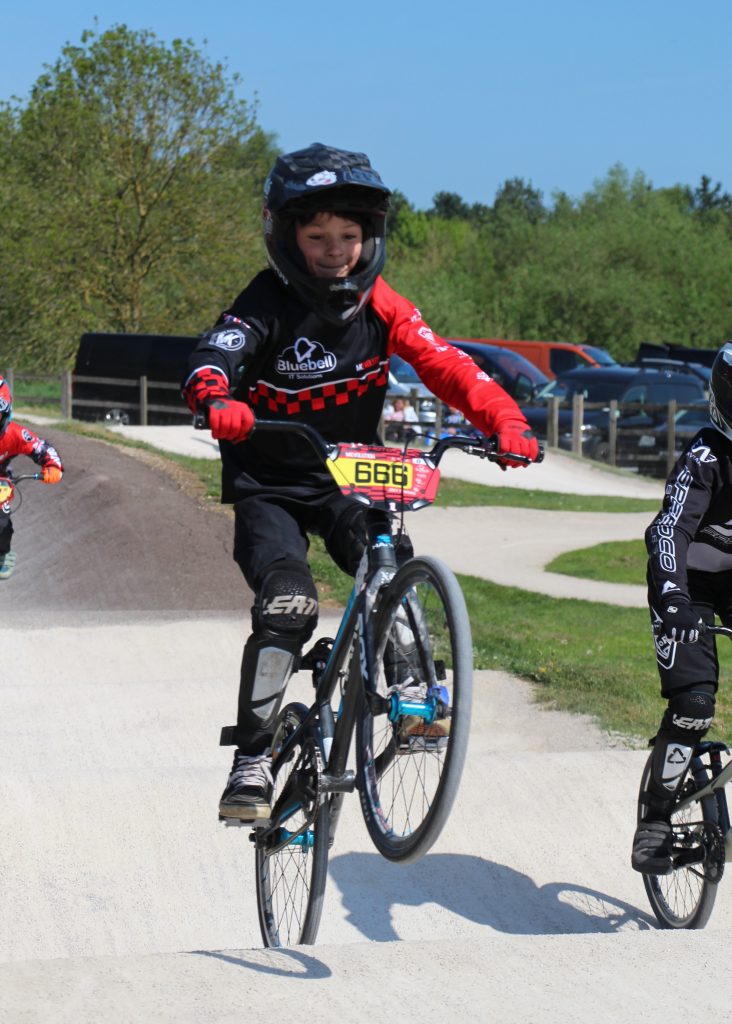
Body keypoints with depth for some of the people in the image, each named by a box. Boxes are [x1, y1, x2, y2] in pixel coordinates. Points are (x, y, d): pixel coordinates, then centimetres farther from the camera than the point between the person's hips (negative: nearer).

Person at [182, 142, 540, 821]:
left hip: (347, 479, 4)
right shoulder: (267, 305, -16)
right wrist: (219, 403, -56)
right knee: (289, 605, -24)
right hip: (269, 486, -3)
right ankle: (251, 759, -15)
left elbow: (446, 367, -13)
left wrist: (505, 422, -30)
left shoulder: (378, 306, -5)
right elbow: (209, 364, -32)